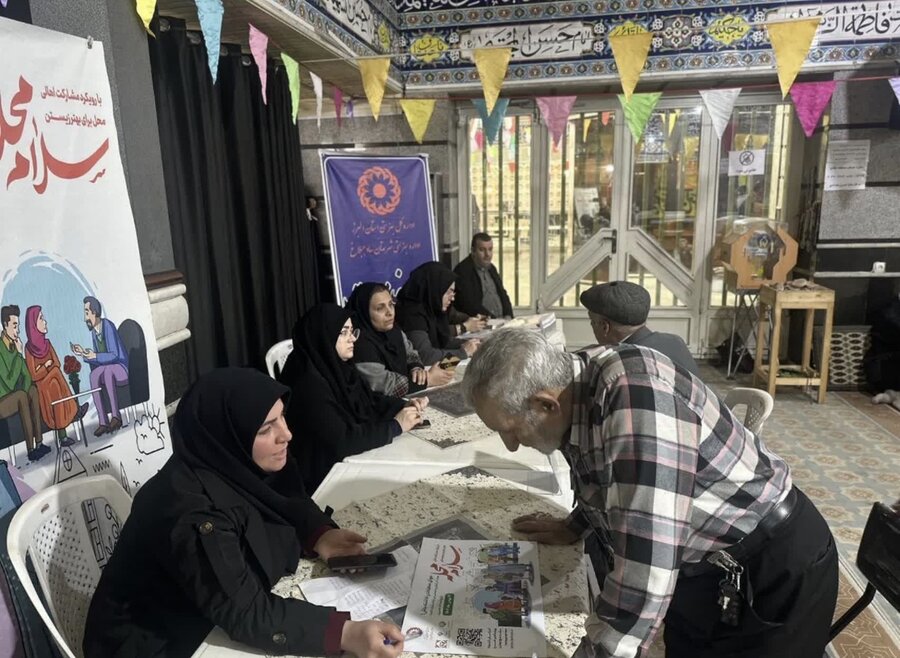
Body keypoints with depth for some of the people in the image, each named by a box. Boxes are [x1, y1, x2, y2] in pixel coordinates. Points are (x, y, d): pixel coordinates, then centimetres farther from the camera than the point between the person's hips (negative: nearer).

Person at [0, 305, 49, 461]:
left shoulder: (15, 345, 2)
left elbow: (26, 375, 4)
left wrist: (25, 392, -16)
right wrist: (19, 354, -24)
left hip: (15, 397, 6)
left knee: (33, 389, -19)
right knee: (21, 396, -31)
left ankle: (39, 442, -21)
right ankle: (30, 449, -29)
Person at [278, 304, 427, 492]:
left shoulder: (339, 367, 1)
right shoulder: (309, 383, -25)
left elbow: (369, 399, 13)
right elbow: (340, 441, -29)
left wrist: (405, 405, -5)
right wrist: (395, 426, -21)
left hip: (351, 459, 8)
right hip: (324, 474, -8)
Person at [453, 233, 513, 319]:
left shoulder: (491, 268, 17)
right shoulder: (462, 271, -7)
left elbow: (502, 294, 20)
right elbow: (470, 305, -14)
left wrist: (508, 316, 2)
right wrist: (494, 319, -18)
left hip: (501, 321, 7)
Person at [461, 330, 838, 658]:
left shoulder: (634, 396, -37)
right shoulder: (576, 385, -8)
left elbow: (645, 573, -39)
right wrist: (574, 527, 10)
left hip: (772, 568, -7)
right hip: (698, 562, 8)